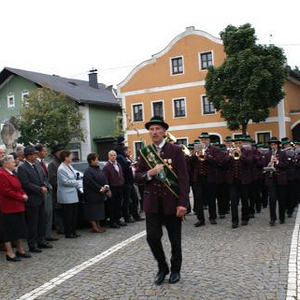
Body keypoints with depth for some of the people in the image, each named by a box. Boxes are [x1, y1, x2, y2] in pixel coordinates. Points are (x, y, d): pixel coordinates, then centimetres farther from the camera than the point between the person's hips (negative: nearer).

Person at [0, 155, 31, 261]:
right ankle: (9, 253, 10)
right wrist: (21, 197, -16)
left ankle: (20, 250, 27)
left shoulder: (12, 174, 14)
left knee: (19, 229, 15)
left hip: (18, 207, 10)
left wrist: (24, 194, 1)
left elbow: (18, 188, 20)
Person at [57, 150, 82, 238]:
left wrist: (78, 184, 3)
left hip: (73, 195, 9)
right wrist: (78, 183, -12)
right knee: (68, 215, 0)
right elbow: (66, 182, -19)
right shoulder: (61, 169, -16)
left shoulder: (69, 166, 11)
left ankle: (73, 232, 22)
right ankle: (68, 233, 11)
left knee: (74, 214, 12)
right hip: (66, 196, -9)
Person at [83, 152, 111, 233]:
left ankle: (98, 225, 21)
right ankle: (94, 227, 4)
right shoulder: (88, 171, -14)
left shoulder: (99, 170, 12)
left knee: (99, 210, 13)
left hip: (100, 195, 8)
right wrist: (100, 188, -18)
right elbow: (91, 183, -20)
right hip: (92, 195, -8)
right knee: (93, 211, -2)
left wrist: (106, 187, -6)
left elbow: (104, 180, 11)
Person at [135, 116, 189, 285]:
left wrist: (183, 203, -16)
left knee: (175, 239, 9)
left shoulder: (176, 151, -5)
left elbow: (184, 179, -9)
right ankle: (162, 268, 23)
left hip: (172, 202, -2)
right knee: (152, 237, -2)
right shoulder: (145, 152, 6)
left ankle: (175, 270, 32)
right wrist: (150, 173, -16)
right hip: (152, 203, 2)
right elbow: (137, 176, 6)